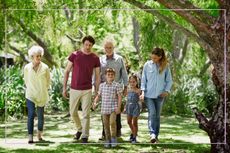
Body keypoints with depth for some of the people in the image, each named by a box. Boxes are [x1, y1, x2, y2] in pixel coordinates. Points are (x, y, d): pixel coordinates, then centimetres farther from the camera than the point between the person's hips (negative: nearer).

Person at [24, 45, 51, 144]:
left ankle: (40, 134, 28)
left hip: (42, 95, 1)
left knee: (40, 116, 7)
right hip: (30, 95, -1)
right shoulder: (27, 68, -6)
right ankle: (30, 137, -11)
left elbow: (48, 81, 7)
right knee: (31, 115, -12)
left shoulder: (45, 68, -8)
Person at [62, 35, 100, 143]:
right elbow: (67, 71, 2)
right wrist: (64, 88, -1)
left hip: (87, 90, -1)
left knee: (86, 114, -3)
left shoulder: (95, 58, -2)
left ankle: (85, 136, 6)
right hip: (74, 89, 1)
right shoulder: (74, 55, -4)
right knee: (73, 112, 10)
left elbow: (97, 76, 5)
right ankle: (79, 129, 36)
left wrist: (97, 92, 2)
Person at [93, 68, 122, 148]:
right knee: (106, 124, 8)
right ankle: (108, 140, 19)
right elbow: (98, 95, 15)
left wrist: (118, 107, -12)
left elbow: (119, 97, -5)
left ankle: (113, 138, -2)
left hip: (113, 108, -4)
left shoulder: (117, 85, -3)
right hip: (104, 108, 4)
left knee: (112, 122, -19)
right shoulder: (102, 85, 7)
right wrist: (95, 102, -2)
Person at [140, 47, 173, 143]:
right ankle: (152, 134, -25)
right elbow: (143, 79, 4)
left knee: (157, 115, 7)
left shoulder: (165, 66, 2)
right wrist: (143, 91, -5)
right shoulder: (147, 65, 1)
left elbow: (169, 80, 8)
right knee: (152, 113, -16)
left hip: (160, 95, 1)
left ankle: (156, 135, 14)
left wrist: (167, 90, -6)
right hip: (149, 94, -1)